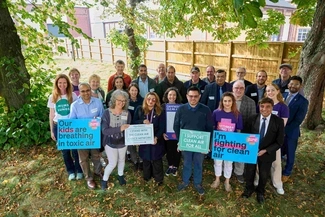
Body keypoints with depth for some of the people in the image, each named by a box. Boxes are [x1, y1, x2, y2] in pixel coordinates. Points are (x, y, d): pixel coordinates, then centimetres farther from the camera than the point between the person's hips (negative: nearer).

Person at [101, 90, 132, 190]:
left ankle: (120, 176, 51)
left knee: (121, 160, 23)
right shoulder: (107, 113, -21)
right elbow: (104, 131, -27)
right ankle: (104, 179, 33)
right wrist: (119, 129, -38)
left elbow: (128, 129, -7)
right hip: (110, 143, -3)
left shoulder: (127, 113, -15)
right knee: (113, 163, 5)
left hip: (122, 142, 3)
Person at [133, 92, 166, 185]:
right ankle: (146, 176, 36)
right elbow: (134, 122, -1)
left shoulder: (160, 112, -7)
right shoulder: (140, 110, -1)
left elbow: (162, 127, -9)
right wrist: (143, 121, -19)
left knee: (156, 159, 7)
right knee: (146, 158, 17)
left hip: (156, 139, -2)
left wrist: (156, 137, -24)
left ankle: (159, 178, 23)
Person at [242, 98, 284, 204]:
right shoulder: (252, 119, -12)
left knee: (264, 175, 22)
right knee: (249, 172, 22)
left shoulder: (279, 121, -16)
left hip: (267, 154, -1)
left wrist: (265, 150, -21)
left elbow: (279, 142, -13)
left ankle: (260, 192, 50)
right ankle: (249, 189, 50)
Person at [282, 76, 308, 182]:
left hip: (291, 132, -3)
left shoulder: (303, 101, -11)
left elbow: (298, 120, -14)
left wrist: (284, 130, -16)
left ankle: (286, 173, 35)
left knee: (290, 154, 14)